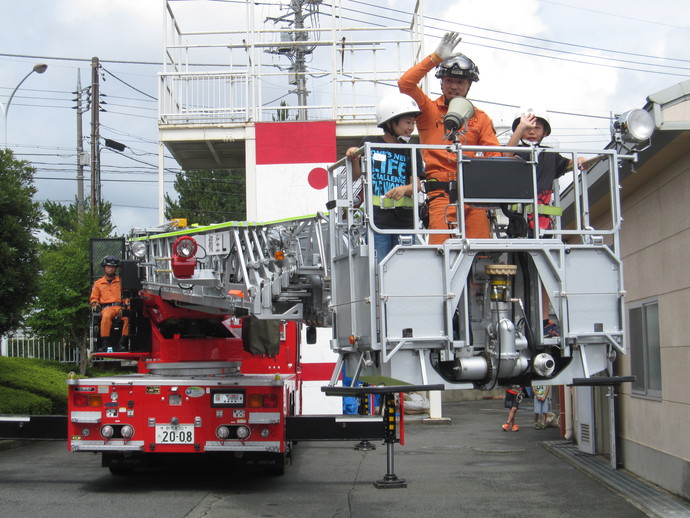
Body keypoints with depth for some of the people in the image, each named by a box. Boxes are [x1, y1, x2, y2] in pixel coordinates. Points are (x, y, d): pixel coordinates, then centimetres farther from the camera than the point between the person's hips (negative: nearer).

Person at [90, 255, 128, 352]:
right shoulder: (98, 283, 23)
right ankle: (105, 343, -37)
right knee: (106, 316, -39)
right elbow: (94, 298, 24)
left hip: (121, 306, 1)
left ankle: (122, 342, -33)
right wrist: (95, 304, 1)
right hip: (107, 307, -1)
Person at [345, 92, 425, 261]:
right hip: (377, 221, -1)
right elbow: (357, 178, 12)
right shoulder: (369, 144, 8)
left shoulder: (411, 152, 9)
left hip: (405, 221, 1)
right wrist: (354, 159, -6)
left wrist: (404, 189, -21)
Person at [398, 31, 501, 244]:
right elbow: (405, 83, -3)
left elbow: (494, 154, 8)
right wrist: (436, 57, -3)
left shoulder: (480, 118, 18)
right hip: (441, 192, -3)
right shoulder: (429, 110, 12)